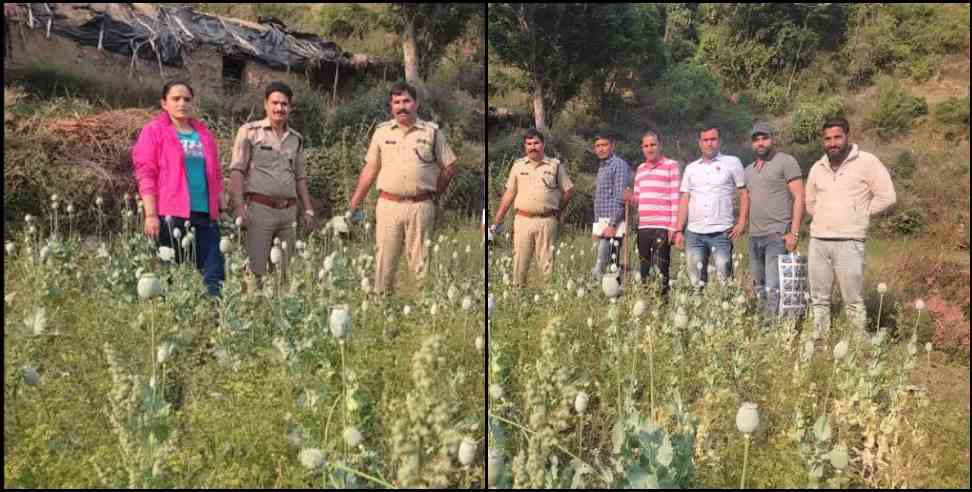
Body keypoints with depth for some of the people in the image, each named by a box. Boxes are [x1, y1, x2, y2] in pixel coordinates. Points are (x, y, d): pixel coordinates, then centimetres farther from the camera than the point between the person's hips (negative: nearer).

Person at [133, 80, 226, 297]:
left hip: (206, 215, 5)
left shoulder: (204, 134, 18)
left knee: (214, 277, -1)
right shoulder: (154, 131, 4)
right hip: (171, 215, -4)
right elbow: (146, 175, -3)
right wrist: (151, 214, -11)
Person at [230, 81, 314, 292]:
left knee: (285, 269, 8)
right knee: (256, 268, -6)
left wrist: (308, 209, 13)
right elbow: (237, 171, -4)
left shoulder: (296, 139, 15)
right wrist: (240, 206, -14)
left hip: (288, 210, 5)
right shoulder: (250, 131, 0)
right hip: (260, 208, -5)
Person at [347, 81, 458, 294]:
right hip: (388, 205, 1)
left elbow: (449, 167, 7)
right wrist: (354, 204, 8)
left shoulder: (432, 131, 4)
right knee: (384, 261, 5)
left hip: (420, 206, -1)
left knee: (420, 261, 4)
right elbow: (370, 170, 11)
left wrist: (433, 194, 5)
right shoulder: (382, 131, 9)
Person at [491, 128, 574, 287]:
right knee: (520, 261, 4)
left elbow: (568, 190, 8)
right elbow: (509, 194, 10)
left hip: (547, 221, -1)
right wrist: (497, 221, 7)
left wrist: (558, 213, 8)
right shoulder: (518, 165, 9)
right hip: (522, 219, 2)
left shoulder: (555, 165, 4)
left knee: (547, 261, 3)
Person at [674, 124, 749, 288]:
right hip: (694, 233, 3)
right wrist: (679, 231, 4)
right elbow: (684, 200, 12)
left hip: (722, 232, -3)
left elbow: (744, 193, 4)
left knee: (724, 277, -4)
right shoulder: (691, 168, 15)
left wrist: (741, 223, -6)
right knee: (695, 279, 5)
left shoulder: (732, 163, 6)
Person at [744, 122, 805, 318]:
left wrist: (794, 232, -14)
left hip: (777, 235, -7)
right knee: (758, 288, 10)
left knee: (773, 287, -12)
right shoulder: (749, 170, 18)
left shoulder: (786, 162, -1)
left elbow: (799, 197, -7)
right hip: (754, 236, 7)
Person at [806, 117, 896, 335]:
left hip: (849, 241, -5)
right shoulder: (817, 168, 13)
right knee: (819, 300, 9)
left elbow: (886, 197, -5)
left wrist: (859, 216, -1)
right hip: (817, 241, 5)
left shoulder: (867, 162, -3)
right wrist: (826, 219, 13)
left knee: (854, 300, -2)